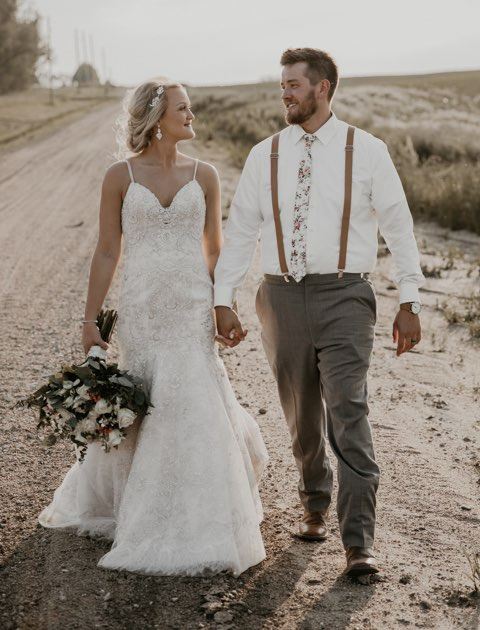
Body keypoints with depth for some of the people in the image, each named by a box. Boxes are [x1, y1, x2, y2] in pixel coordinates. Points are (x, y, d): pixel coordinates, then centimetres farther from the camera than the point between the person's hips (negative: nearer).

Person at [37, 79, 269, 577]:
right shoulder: (120, 177, 0)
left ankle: (195, 526, 12)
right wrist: (90, 320, 1)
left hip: (193, 307, 1)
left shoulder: (203, 175, 4)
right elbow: (106, 252, 2)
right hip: (141, 307, -1)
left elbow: (215, 250, 8)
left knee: (191, 407, -2)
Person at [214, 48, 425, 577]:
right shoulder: (264, 156, 7)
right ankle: (314, 507, 36)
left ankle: (358, 543, -10)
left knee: (348, 413, -13)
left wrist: (409, 302, -1)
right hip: (282, 298, 3)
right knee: (302, 418, 12)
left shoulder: (366, 151, 0)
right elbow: (239, 230, 9)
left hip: (343, 297, -3)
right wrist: (223, 300, 4)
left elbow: (398, 226, 2)